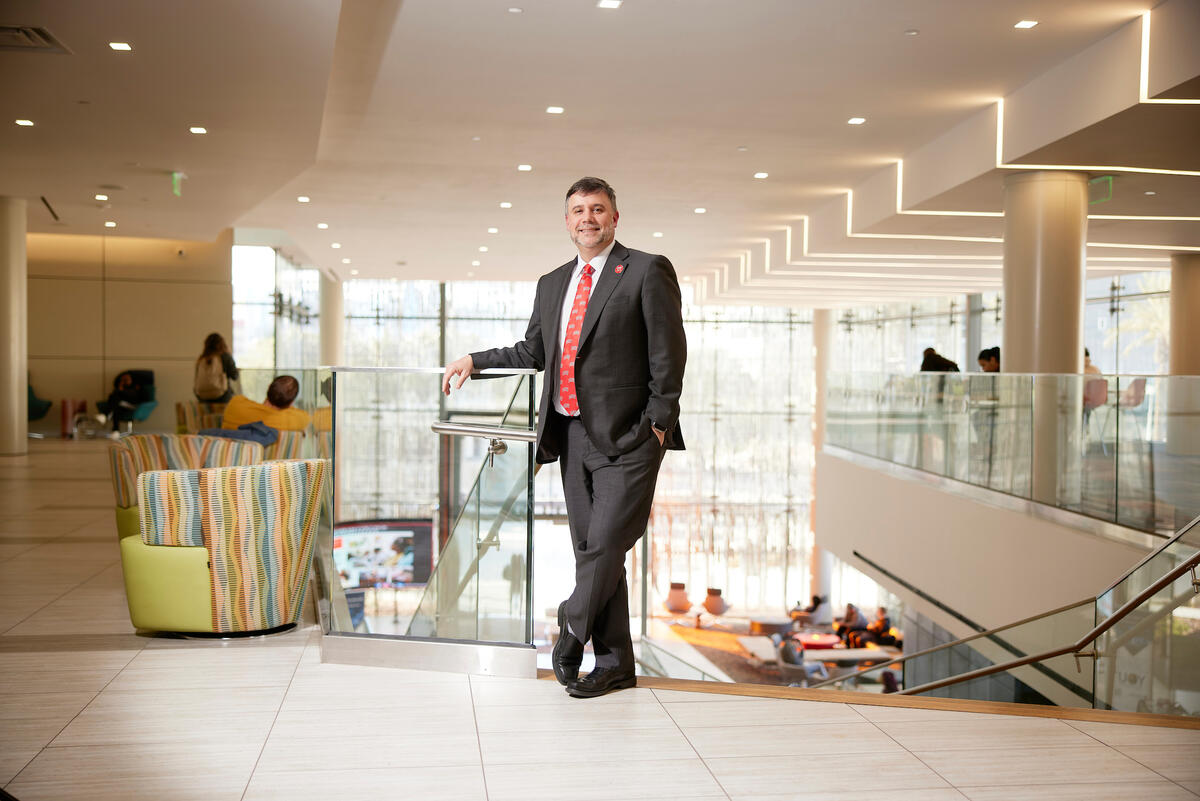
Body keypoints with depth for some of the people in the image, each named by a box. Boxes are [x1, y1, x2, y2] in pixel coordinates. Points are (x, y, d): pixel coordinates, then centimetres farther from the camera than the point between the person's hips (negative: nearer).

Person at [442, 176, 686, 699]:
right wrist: (475, 360, 19)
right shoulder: (552, 284, 17)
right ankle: (614, 664, 19)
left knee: (606, 542, -11)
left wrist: (656, 425, -10)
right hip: (573, 434, 6)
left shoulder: (647, 271, -2)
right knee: (590, 549, 9)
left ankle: (572, 627, 15)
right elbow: (534, 351, 27)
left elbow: (669, 353, -5)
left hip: (627, 436, -6)